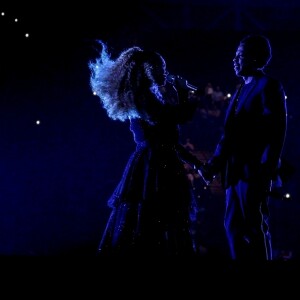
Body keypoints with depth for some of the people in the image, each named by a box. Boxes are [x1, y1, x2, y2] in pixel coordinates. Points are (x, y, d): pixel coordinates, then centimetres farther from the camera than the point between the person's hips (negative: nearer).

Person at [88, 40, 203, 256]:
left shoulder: (144, 97, 18)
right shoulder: (144, 97, -12)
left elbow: (165, 139, 21)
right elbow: (179, 117, -21)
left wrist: (192, 160, 21)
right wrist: (183, 94, -3)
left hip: (153, 167, 10)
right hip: (155, 170, -10)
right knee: (152, 233, -8)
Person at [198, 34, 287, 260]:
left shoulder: (268, 86, -6)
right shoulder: (242, 89, 20)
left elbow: (276, 132, -14)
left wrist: (267, 172, -20)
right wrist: (214, 164, 13)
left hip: (253, 171, -9)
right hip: (236, 171, 9)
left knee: (256, 229, -5)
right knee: (234, 227, 11)